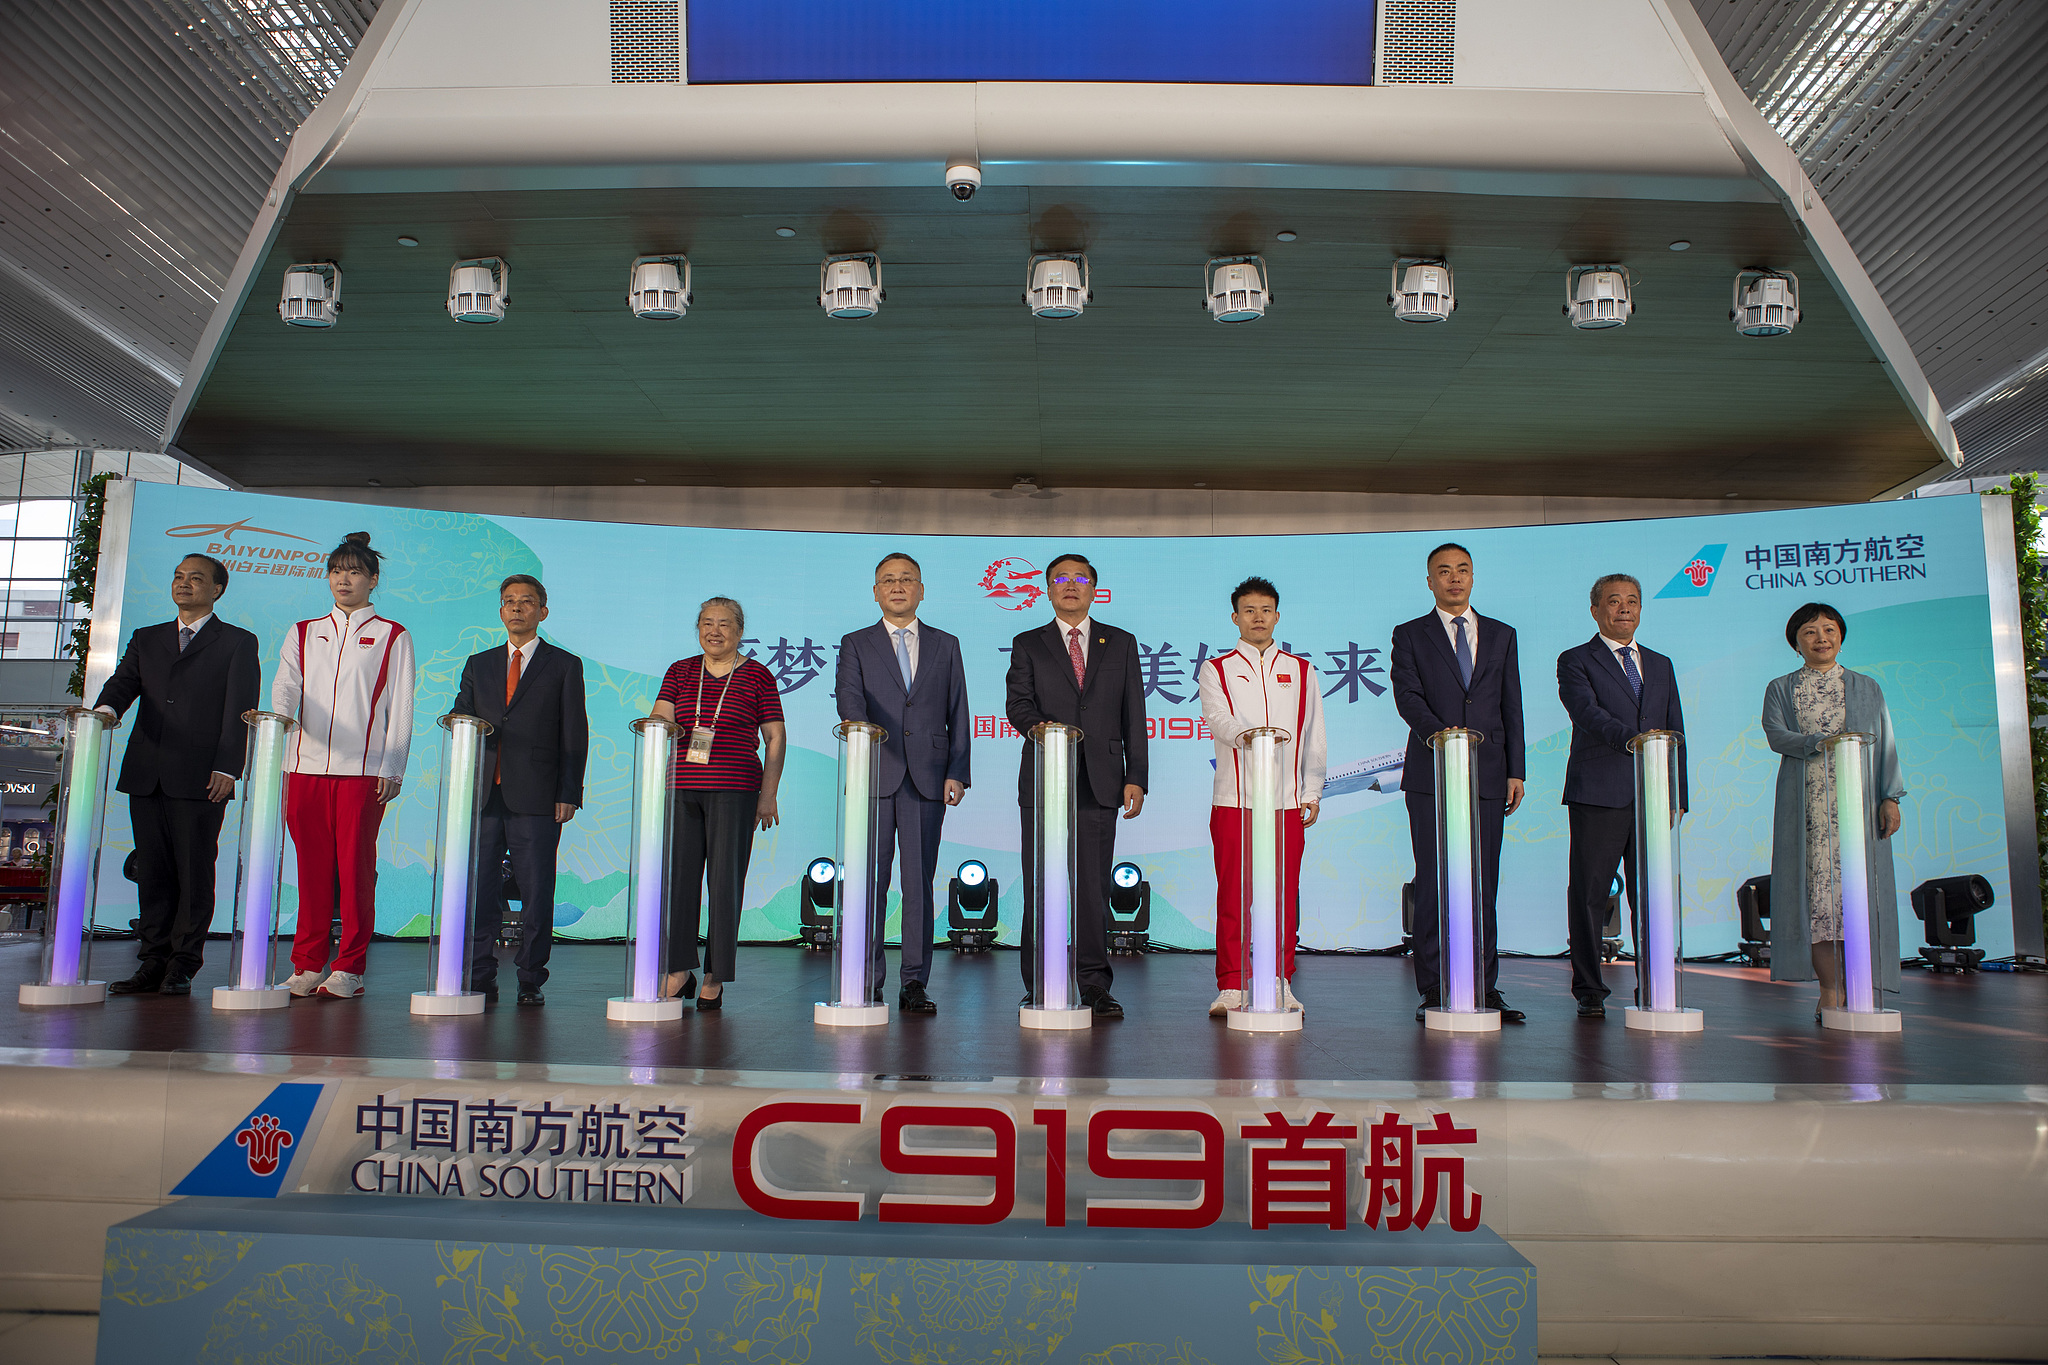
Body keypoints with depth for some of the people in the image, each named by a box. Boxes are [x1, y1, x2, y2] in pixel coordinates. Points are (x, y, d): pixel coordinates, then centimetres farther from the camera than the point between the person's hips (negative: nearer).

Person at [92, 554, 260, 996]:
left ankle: (183, 966, 4)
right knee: (152, 873, 7)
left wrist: (227, 768, -14)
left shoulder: (238, 643, 5)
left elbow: (239, 710, -3)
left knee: (194, 873, -2)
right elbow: (122, 683, 8)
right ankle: (153, 963, 13)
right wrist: (106, 709, -17)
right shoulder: (145, 640, 21)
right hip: (146, 777, 5)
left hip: (201, 779, -4)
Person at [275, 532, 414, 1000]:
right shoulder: (302, 633, 19)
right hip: (306, 765, 3)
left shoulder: (393, 637, 9)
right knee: (312, 865, 3)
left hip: (363, 769, -3)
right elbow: (286, 688, 5)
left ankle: (348, 970, 1)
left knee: (355, 866, -4)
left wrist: (391, 770, -6)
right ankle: (307, 965, 10)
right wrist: (277, 716, -18)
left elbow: (400, 710, 3)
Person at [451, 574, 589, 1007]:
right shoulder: (478, 665, 18)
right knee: (480, 889, 3)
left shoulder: (564, 666, 7)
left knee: (536, 891, -1)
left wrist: (569, 794, -6)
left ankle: (531, 980, 8)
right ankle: (480, 978, 12)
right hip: (482, 793, 3)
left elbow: (575, 736, 3)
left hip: (537, 797, -3)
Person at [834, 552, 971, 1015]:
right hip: (874, 774, -1)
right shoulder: (856, 645, 12)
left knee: (920, 881, 1)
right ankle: (867, 981, 7)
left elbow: (958, 713, 11)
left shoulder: (945, 645, 16)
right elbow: (849, 700, -4)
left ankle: (914, 984, 6)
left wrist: (957, 773, 0)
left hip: (927, 779, 1)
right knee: (869, 880, 0)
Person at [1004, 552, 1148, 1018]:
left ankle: (1094, 984, 7)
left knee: (1094, 885, 0)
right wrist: (1038, 726, -24)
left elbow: (1133, 715, 10)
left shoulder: (1121, 643, 14)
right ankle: (1039, 985, 9)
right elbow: (1018, 703, -1)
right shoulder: (1028, 644, 12)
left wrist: (1136, 778, 2)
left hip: (1100, 782, 0)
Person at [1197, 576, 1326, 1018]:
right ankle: (1231, 987, 4)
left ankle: (1280, 983, 13)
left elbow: (1314, 737, 14)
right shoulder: (1216, 670, 9)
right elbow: (1218, 718, -9)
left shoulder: (1302, 672, 15)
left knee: (1284, 893, 3)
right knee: (1233, 893, -2)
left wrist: (1313, 793, 7)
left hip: (1288, 799, 2)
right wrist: (1248, 734, -30)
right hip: (1233, 798, -2)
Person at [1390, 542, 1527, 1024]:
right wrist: (1438, 733, -24)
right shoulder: (1410, 635, 8)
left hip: (1488, 777, 2)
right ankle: (1434, 991, 4)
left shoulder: (1502, 635, 16)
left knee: (1483, 885, 4)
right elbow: (1407, 696, -6)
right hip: (1431, 776, -2)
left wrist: (1516, 771, 5)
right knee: (1432, 884, -2)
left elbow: (1511, 707, 13)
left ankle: (1485, 988, 11)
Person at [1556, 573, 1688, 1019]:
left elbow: (1675, 732, 18)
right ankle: (1589, 992, 8)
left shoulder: (1661, 665, 20)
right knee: (1588, 895, -1)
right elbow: (1588, 712, -13)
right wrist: (1630, 737, -30)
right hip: (1598, 796, -4)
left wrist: (1678, 794, 9)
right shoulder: (1575, 662, 5)